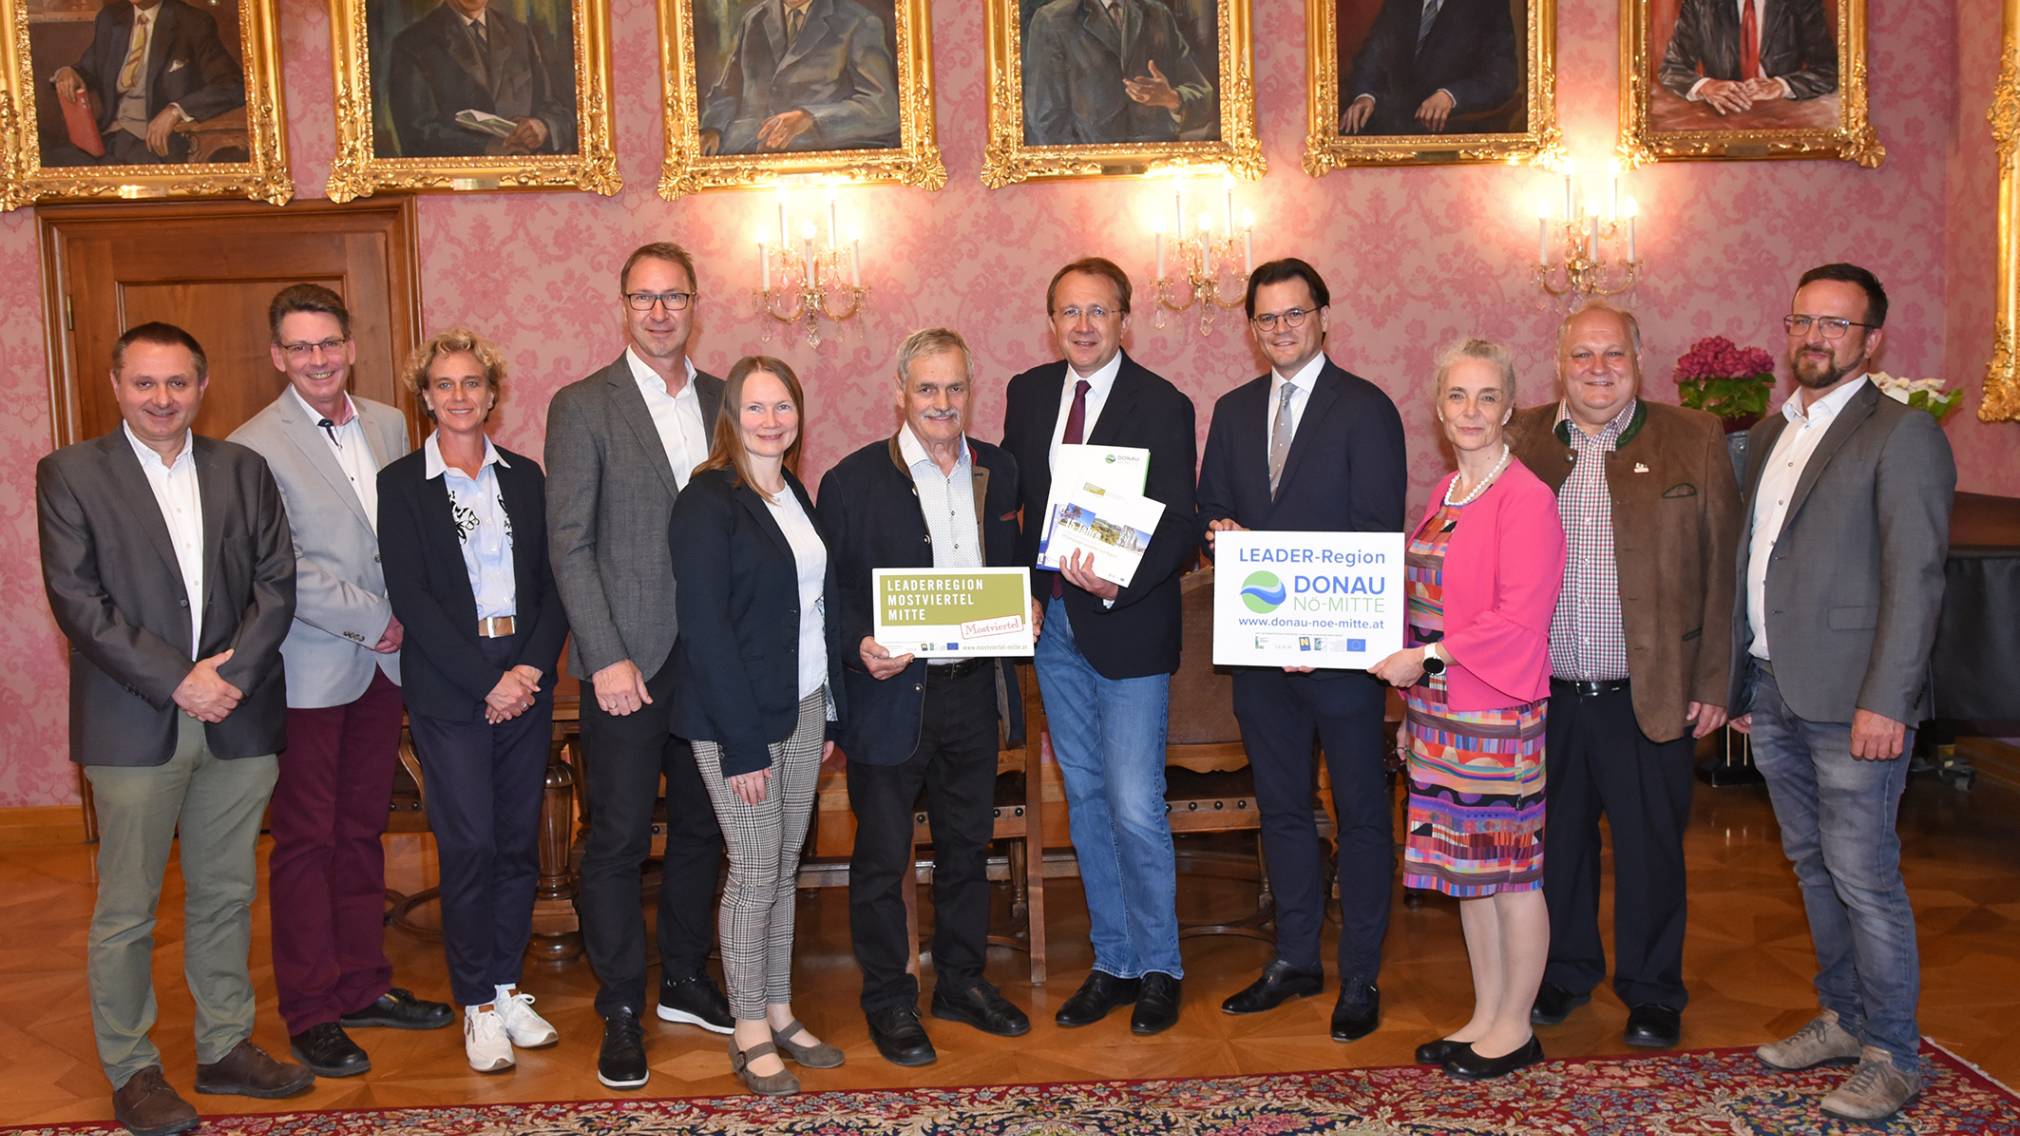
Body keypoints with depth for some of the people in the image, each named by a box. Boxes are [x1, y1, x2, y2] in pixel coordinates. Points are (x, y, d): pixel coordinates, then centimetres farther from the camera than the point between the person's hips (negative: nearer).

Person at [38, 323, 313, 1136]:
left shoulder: (243, 471, 9)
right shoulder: (70, 474, 0)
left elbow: (277, 582, 3)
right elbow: (77, 601, -8)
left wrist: (234, 672, -11)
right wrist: (177, 681, -14)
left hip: (238, 721, 3)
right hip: (133, 727, -3)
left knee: (227, 894, 13)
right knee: (125, 910, 5)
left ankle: (225, 1048, 26)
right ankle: (130, 1071, 19)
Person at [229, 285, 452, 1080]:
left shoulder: (388, 425, 8)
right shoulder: (256, 446, -10)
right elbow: (283, 571, -16)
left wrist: (406, 625, 2)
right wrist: (373, 619, -13)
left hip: (382, 663, 6)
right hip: (309, 671, -5)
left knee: (362, 833, 15)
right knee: (306, 842, 4)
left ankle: (363, 986, 27)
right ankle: (311, 1014, 14)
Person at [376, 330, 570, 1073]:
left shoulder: (524, 477, 10)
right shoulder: (401, 484, 0)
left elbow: (553, 582, 6)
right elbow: (411, 599, -8)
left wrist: (534, 667, -9)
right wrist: (486, 682, -13)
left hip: (527, 683, 4)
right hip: (449, 692, -4)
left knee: (519, 842, 8)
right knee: (469, 846, -3)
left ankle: (506, 986, 22)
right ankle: (478, 1004, 11)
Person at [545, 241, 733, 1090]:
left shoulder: (725, 402, 9)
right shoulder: (582, 407, -3)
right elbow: (569, 544, -7)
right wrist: (608, 658, -14)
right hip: (629, 661, -4)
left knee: (702, 829, 14)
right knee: (619, 840, 3)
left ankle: (685, 980, 32)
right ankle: (621, 1011, 17)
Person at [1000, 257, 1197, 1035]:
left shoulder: (1162, 406, -10)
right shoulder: (1027, 393, 6)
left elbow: (1179, 531, -13)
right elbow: (1015, 501, 12)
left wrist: (1119, 584, -29)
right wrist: (1023, 592, -2)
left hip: (1128, 625, -6)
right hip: (1053, 621, 6)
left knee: (1135, 808, -4)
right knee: (1086, 798, 14)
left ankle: (1158, 969, 15)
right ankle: (1112, 962, 27)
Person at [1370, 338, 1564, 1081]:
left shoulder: (1526, 499, -12)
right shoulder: (1445, 492, 13)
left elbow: (1520, 619, -18)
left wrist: (1428, 658, -17)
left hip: (1497, 712, -8)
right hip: (1441, 707, 8)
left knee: (1509, 866, 3)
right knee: (1465, 863, 14)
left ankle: (1515, 1027, 17)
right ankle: (1485, 1015, 27)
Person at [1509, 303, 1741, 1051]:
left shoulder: (1694, 441, 0)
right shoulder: (1521, 441, 4)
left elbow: (1719, 569, -1)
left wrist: (1713, 683, -5)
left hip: (1649, 699, -2)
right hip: (1544, 697, 2)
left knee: (1650, 849, 10)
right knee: (1556, 842, 15)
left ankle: (1652, 991, 29)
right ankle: (1565, 971, 35)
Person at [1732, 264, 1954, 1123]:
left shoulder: (1902, 435, -8)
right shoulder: (1769, 435, 15)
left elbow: (1915, 578, -14)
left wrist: (1885, 702, -20)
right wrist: (1741, 681, 15)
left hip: (1852, 701, -7)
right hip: (1774, 695, 7)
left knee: (1863, 877, -2)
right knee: (1814, 866, 17)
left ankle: (1893, 1057, 12)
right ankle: (1842, 1019, 31)